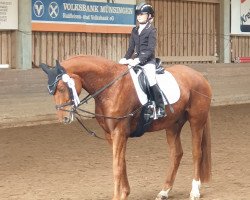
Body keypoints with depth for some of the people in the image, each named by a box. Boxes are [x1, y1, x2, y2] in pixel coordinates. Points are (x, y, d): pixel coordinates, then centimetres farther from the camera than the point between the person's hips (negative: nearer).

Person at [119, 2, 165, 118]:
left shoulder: (151, 30, -5)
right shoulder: (135, 31, 14)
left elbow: (150, 49, -14)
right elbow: (131, 47, 16)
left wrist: (139, 60, -24)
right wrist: (125, 59, -1)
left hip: (148, 61, -7)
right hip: (136, 61, 7)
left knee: (151, 81, -24)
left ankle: (160, 108, -18)